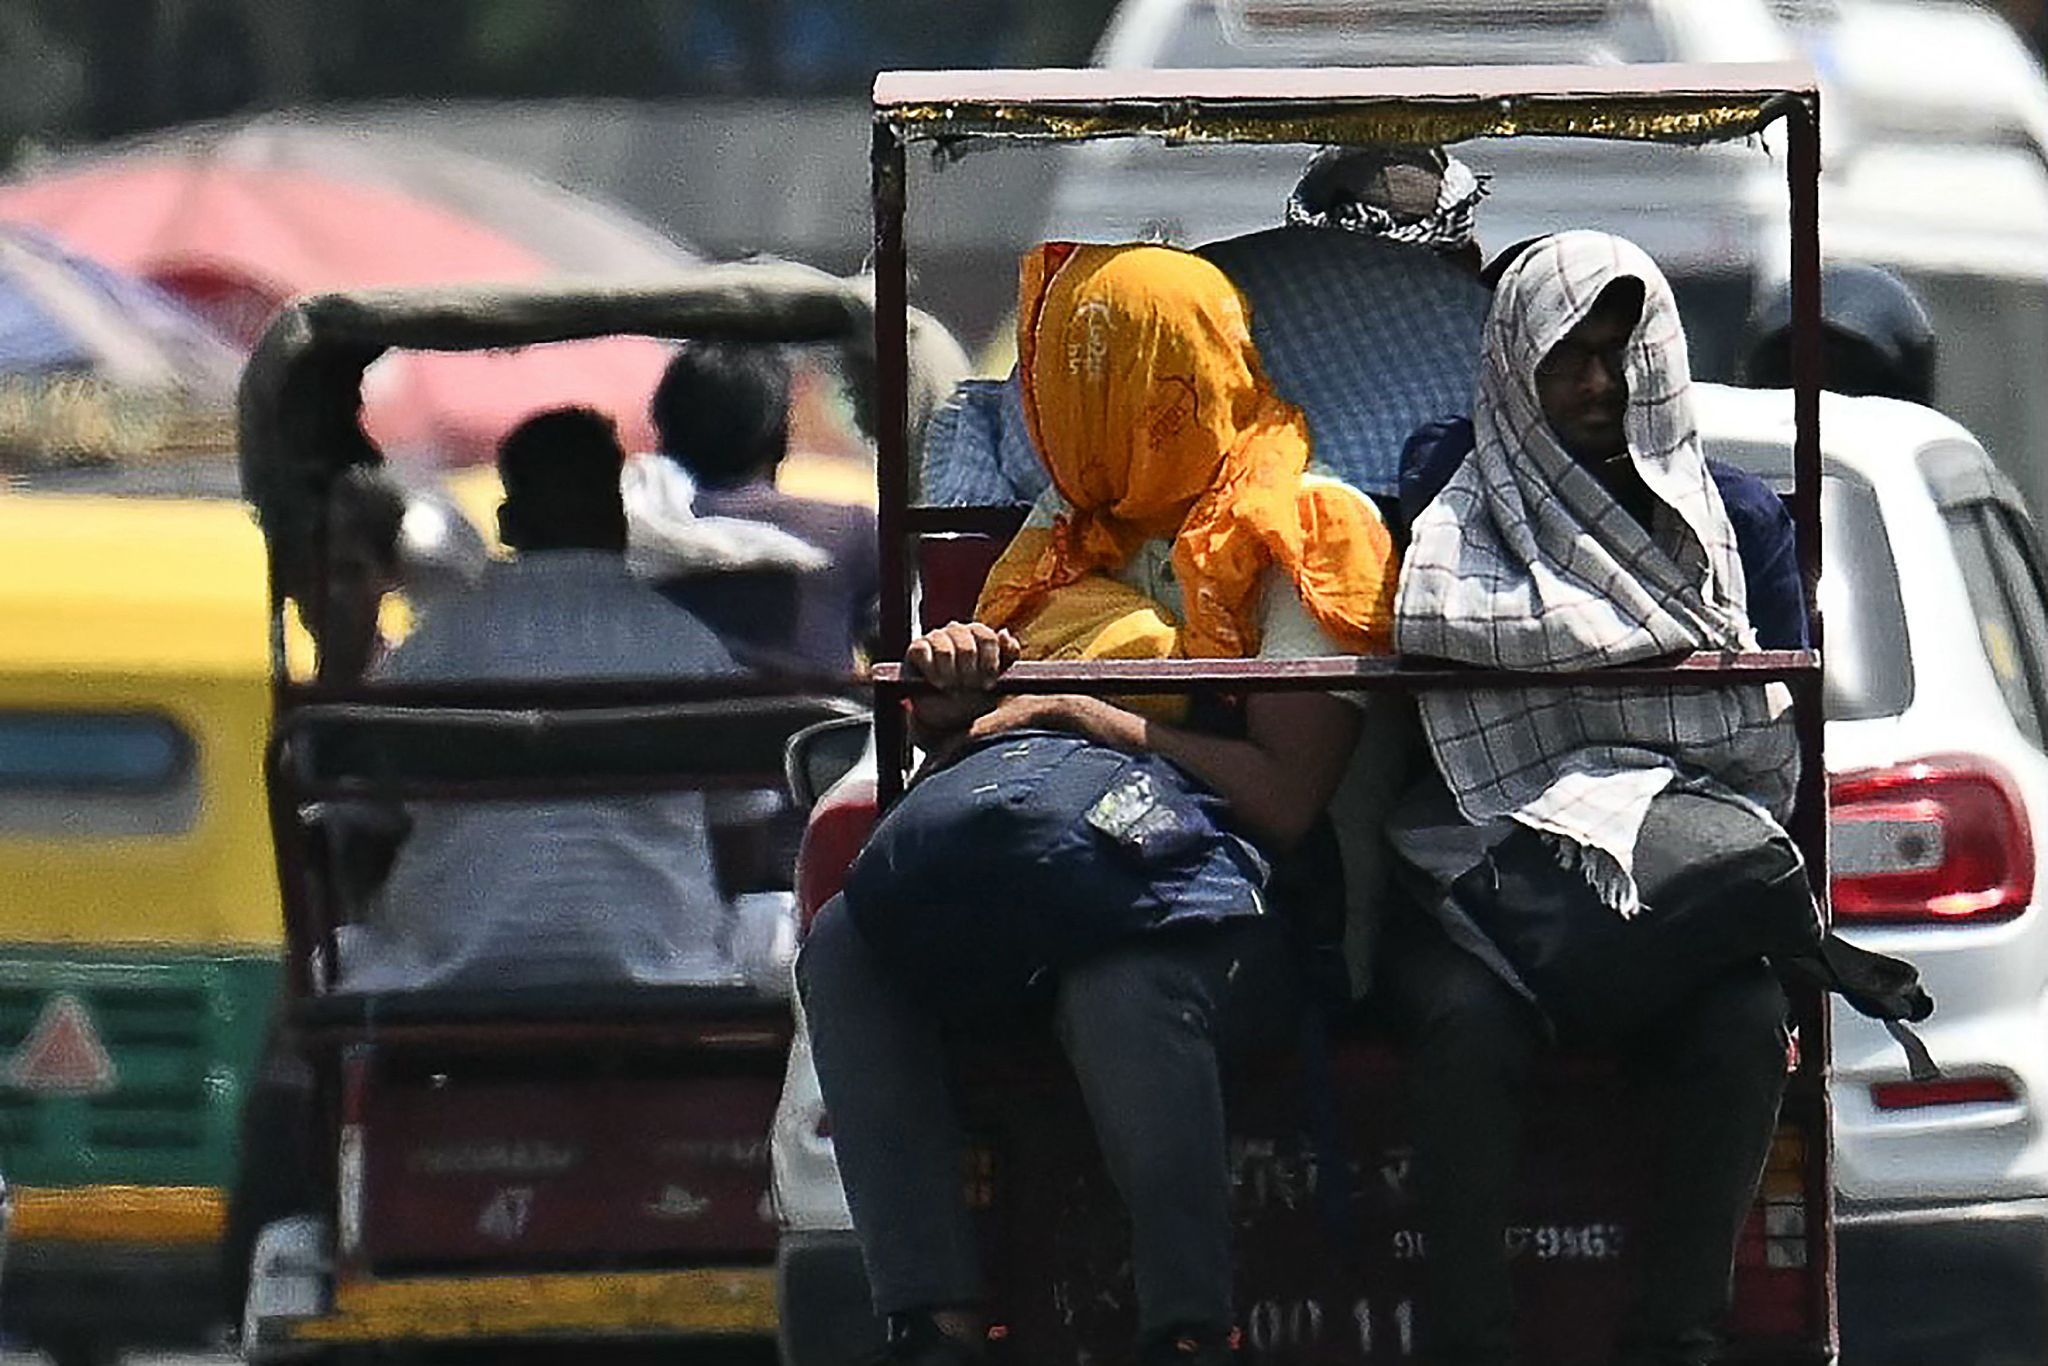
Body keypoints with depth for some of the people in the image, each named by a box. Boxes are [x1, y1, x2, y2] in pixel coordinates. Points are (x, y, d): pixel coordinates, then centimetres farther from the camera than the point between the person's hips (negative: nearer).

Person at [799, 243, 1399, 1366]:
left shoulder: (1302, 535, 1)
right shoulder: (1074, 529, 22)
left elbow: (1286, 798, -10)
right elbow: (953, 734, 24)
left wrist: (1103, 720, -13)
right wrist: (955, 673, 1)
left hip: (1231, 891, -7)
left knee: (1119, 984, -41)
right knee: (848, 946, -22)